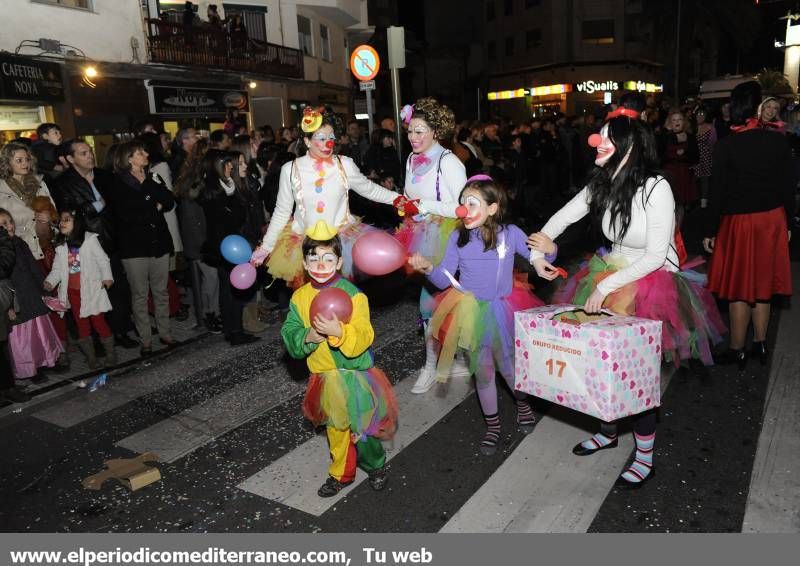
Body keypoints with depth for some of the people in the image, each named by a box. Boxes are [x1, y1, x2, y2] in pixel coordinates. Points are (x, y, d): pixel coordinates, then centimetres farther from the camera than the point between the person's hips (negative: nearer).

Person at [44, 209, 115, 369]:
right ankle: (90, 357, 20)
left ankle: (110, 353, 10)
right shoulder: (61, 246, 8)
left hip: (91, 288, -5)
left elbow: (102, 259, -8)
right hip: (73, 291, 5)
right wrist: (49, 281, -10)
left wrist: (107, 277, -20)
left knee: (98, 320, -5)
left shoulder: (90, 239, -4)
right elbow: (57, 268, 7)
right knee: (81, 324, 10)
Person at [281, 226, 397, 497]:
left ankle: (376, 466, 34)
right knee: (336, 431, 20)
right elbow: (289, 335, -3)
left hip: (354, 375, -4)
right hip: (324, 379, 4)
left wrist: (339, 331, -39)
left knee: (362, 430, 5)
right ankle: (341, 474, 41)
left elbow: (363, 338, -21)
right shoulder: (300, 297, 0)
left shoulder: (352, 294, -15)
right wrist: (309, 337, -23)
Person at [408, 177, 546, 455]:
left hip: (502, 311, -1)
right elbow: (445, 279, -7)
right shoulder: (457, 238, -8)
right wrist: (429, 268, -27)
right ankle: (492, 424, 35)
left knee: (508, 366, 13)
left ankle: (523, 403, 48)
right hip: (473, 314, 1)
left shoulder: (510, 234, -11)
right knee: (483, 371, 13)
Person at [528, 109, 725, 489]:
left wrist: (606, 286, -23)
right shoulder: (601, 184, -3)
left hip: (653, 283, -5)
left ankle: (645, 456, 17)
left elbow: (655, 257, -21)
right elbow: (561, 217, 9)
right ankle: (608, 431, 32)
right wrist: (538, 251, -3)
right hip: (613, 278, 6)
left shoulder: (656, 188, -21)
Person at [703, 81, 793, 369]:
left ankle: (737, 351, 16)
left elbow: (717, 191, -12)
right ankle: (760, 345, 28)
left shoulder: (725, 145, -14)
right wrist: (787, 223, 12)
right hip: (772, 219, 3)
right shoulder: (777, 140, -6)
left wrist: (710, 231, -4)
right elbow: (788, 186, 0)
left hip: (738, 222, -3)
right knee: (762, 284, 16)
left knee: (739, 288, 7)